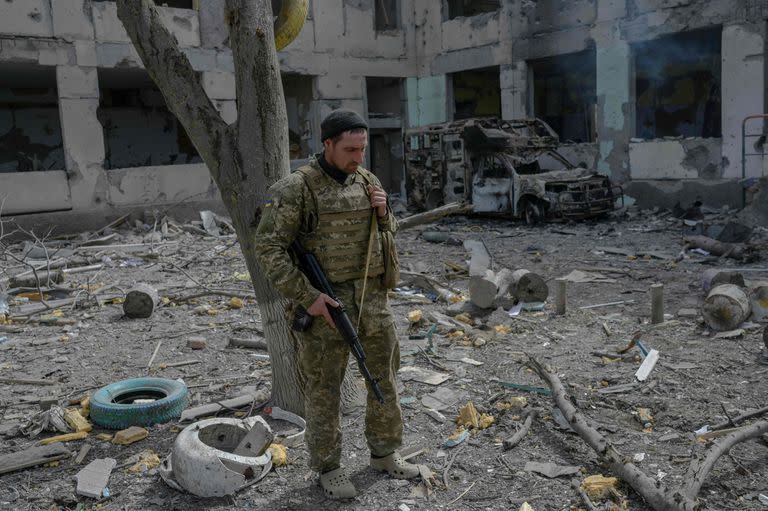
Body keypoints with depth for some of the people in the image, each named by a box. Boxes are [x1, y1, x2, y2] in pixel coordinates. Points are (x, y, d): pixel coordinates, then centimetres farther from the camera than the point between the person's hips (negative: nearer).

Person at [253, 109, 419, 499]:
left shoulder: (366, 181, 5)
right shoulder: (295, 188, -14)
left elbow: (385, 233, 17)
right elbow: (269, 250, -15)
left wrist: (382, 211, -6)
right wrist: (307, 298, -21)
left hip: (371, 299, 6)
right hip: (324, 304, -6)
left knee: (384, 378, 14)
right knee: (325, 389, 7)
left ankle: (384, 454, 33)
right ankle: (328, 468, 25)